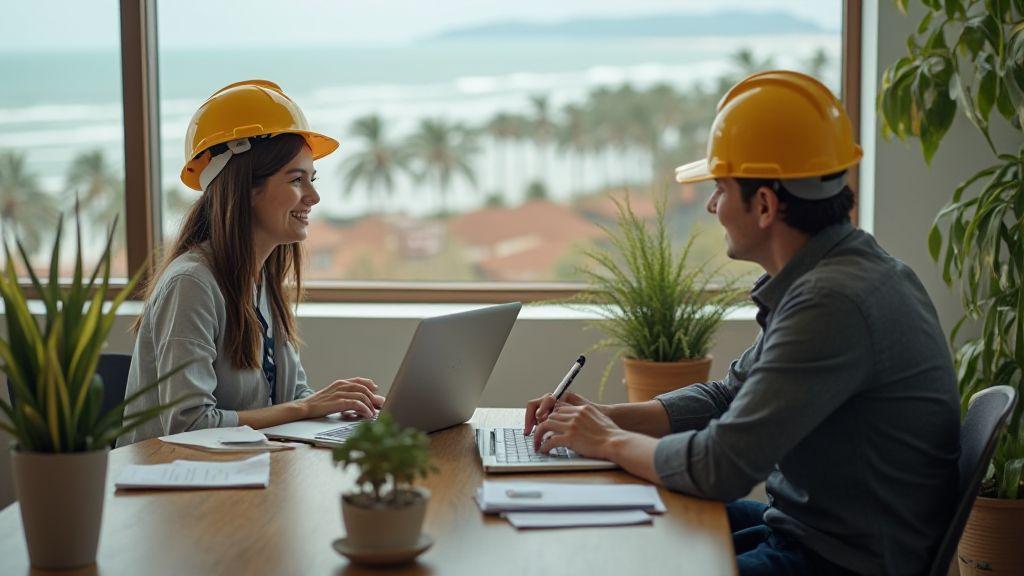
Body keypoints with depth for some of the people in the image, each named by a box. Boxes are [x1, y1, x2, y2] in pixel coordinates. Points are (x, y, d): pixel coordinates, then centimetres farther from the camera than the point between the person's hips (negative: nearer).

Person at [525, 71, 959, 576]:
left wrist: (611, 443, -10)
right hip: (805, 527, 10)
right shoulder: (827, 274, 6)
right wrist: (606, 417, 3)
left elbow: (722, 467, -28)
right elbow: (728, 396, 16)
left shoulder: (833, 303, -27)